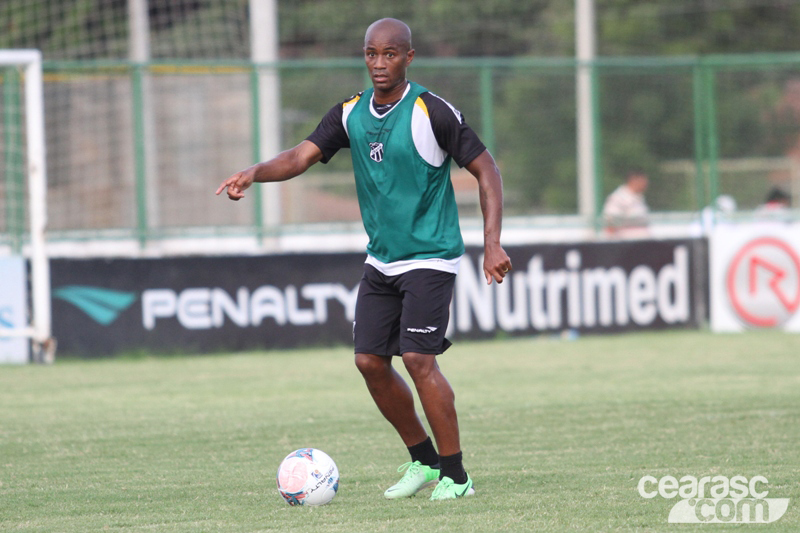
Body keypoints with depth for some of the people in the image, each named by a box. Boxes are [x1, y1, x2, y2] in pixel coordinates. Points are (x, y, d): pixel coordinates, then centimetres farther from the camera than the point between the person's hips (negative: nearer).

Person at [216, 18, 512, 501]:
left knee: (418, 358, -17)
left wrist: (493, 243, -17)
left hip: (430, 258, -6)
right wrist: (253, 174, -25)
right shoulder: (350, 114, 3)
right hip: (381, 259, 6)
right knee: (370, 361, 2)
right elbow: (303, 156, -5)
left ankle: (456, 476, -7)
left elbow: (486, 170, -9)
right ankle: (424, 460, 20)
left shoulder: (432, 112, -13)